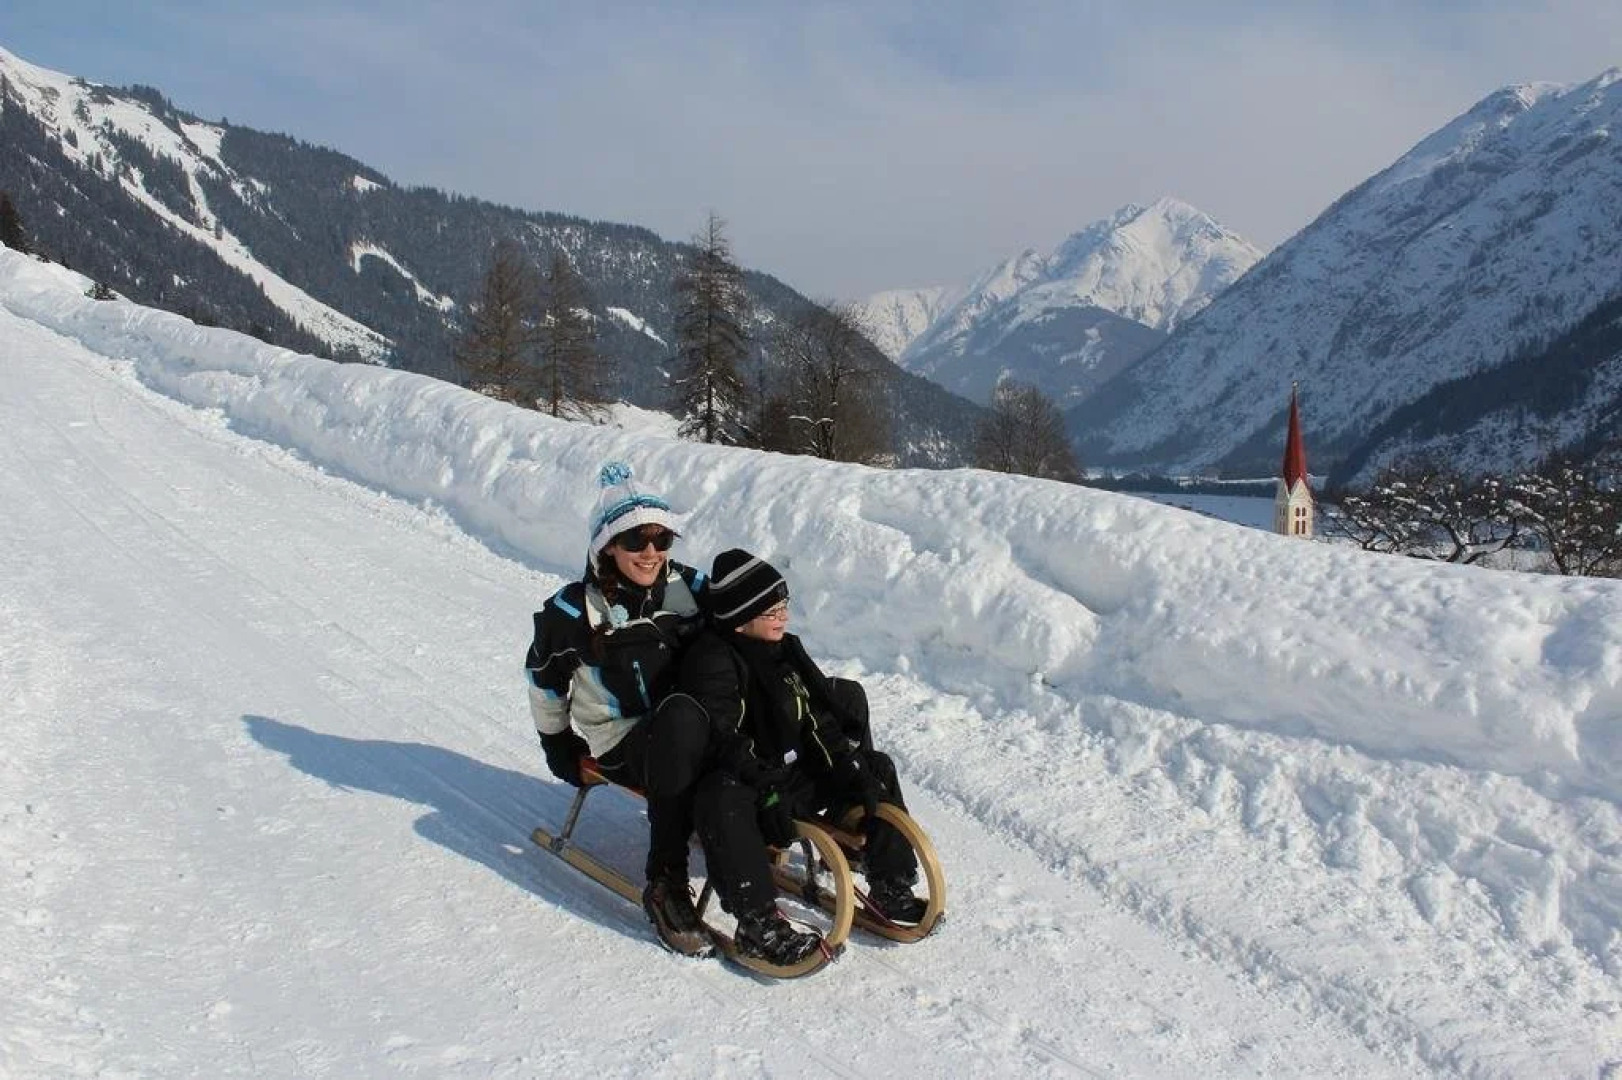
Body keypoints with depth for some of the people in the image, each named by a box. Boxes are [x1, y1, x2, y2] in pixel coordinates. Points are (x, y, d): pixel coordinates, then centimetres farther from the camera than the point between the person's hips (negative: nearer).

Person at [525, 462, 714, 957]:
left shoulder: (691, 588, 3)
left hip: (697, 726, 5)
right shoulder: (575, 611, -7)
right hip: (622, 746, -5)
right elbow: (544, 674, 9)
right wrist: (557, 742, 15)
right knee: (683, 727, -41)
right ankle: (665, 886, -34)